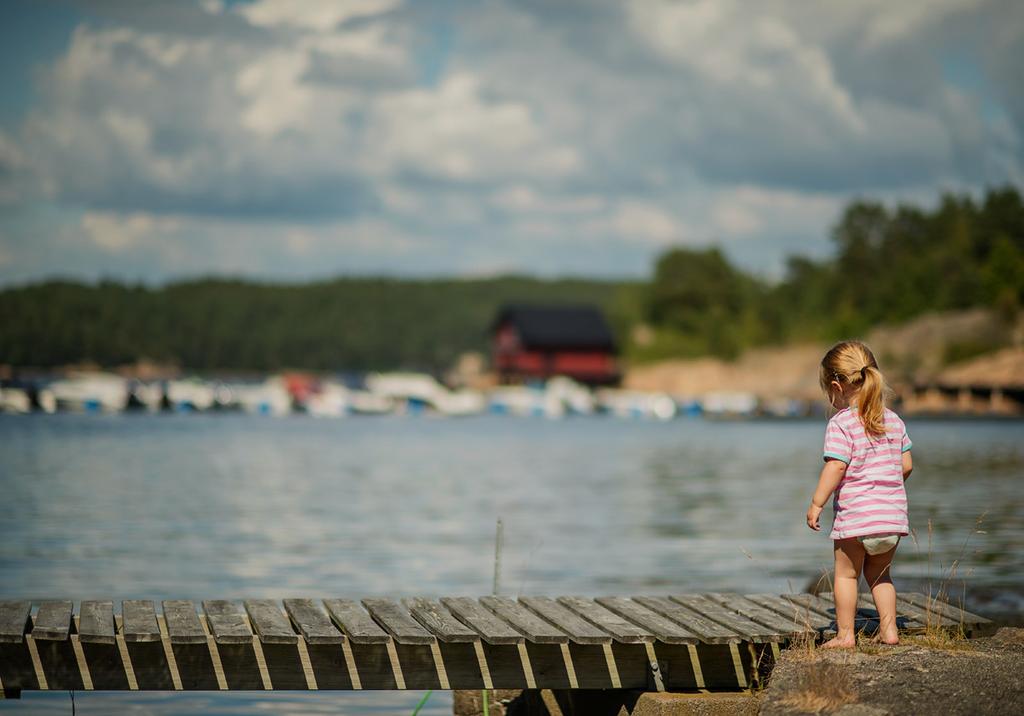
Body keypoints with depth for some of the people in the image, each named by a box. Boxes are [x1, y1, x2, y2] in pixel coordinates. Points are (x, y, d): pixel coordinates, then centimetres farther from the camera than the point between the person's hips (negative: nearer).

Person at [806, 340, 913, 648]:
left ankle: (845, 634, 10)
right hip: (894, 515, 6)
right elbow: (906, 465, 10)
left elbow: (835, 467, -18)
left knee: (846, 574, 9)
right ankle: (889, 629, 17)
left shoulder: (841, 424, -10)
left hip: (855, 516, -6)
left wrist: (816, 503, -12)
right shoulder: (893, 420, 9)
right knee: (879, 573, 21)